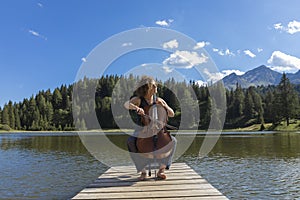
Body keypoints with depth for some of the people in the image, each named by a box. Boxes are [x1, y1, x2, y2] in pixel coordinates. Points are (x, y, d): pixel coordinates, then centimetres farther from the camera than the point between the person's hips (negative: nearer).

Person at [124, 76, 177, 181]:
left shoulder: (159, 100, 6)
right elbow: (126, 104, -21)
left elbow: (172, 114, 3)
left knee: (172, 140, -25)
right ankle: (143, 171, -16)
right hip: (141, 131, -2)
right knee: (130, 141, -33)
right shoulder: (138, 100, -3)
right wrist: (136, 107, -41)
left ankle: (161, 170, -12)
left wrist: (163, 105, -14)